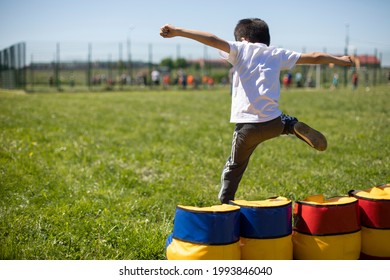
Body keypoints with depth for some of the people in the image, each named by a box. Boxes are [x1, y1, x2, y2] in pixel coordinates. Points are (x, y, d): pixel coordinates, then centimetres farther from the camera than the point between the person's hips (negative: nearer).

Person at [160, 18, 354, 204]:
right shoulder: (277, 54, 15)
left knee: (235, 166, 17)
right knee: (283, 121, 36)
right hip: (273, 123, 2)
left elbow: (213, 40, -9)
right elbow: (314, 57, 20)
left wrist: (177, 31, -14)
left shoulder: (241, 49, 6)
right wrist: (339, 60, 36)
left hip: (247, 124, -2)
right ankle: (295, 127, 4)